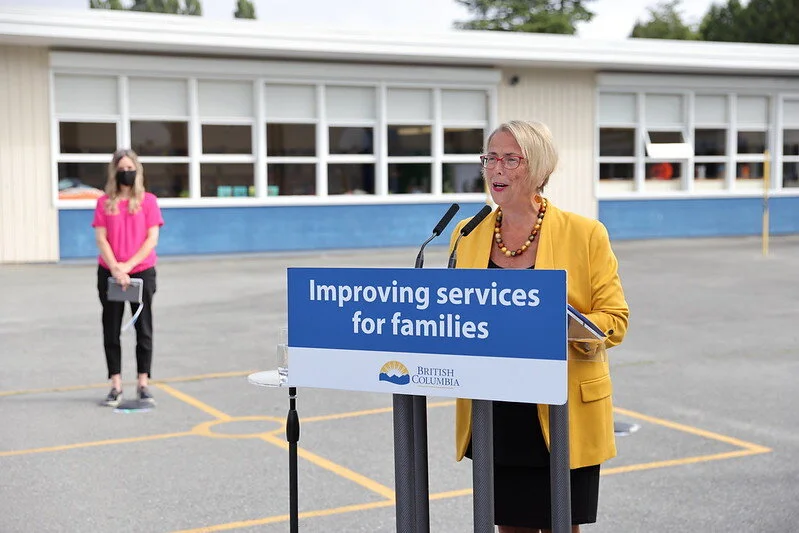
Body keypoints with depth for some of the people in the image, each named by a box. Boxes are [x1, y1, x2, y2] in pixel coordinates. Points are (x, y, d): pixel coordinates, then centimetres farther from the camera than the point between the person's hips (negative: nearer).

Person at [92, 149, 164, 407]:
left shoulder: (148, 201, 1)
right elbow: (101, 239, -2)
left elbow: (152, 239, -4)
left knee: (144, 329, 3)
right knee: (111, 330, 3)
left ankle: (143, 385, 10)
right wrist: (115, 268, -15)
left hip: (142, 272, -1)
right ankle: (116, 386, 10)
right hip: (109, 273, 1)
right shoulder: (105, 202, 4)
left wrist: (128, 265, -13)